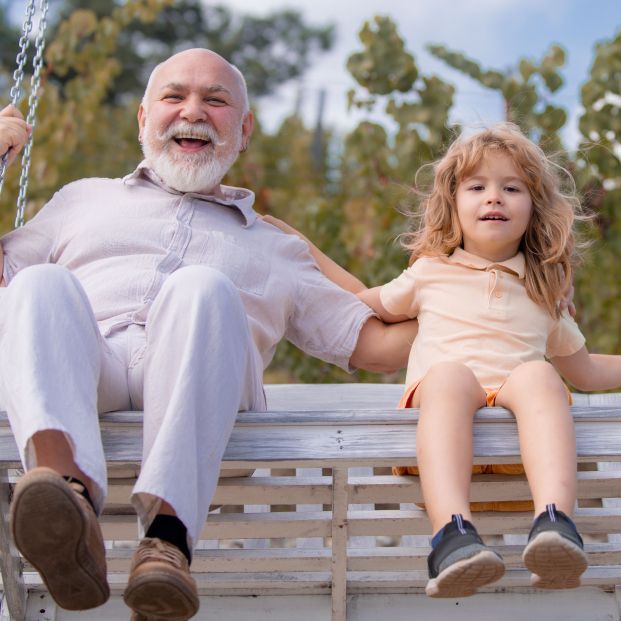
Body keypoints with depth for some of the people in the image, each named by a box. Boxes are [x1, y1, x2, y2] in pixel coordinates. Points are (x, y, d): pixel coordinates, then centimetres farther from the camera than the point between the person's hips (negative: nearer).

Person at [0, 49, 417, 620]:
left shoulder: (276, 248, 32)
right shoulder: (85, 198, 35)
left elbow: (373, 344, 24)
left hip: (196, 391, 0)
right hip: (82, 376, 1)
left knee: (202, 288, -31)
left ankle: (170, 532, -48)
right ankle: (71, 486, -54)